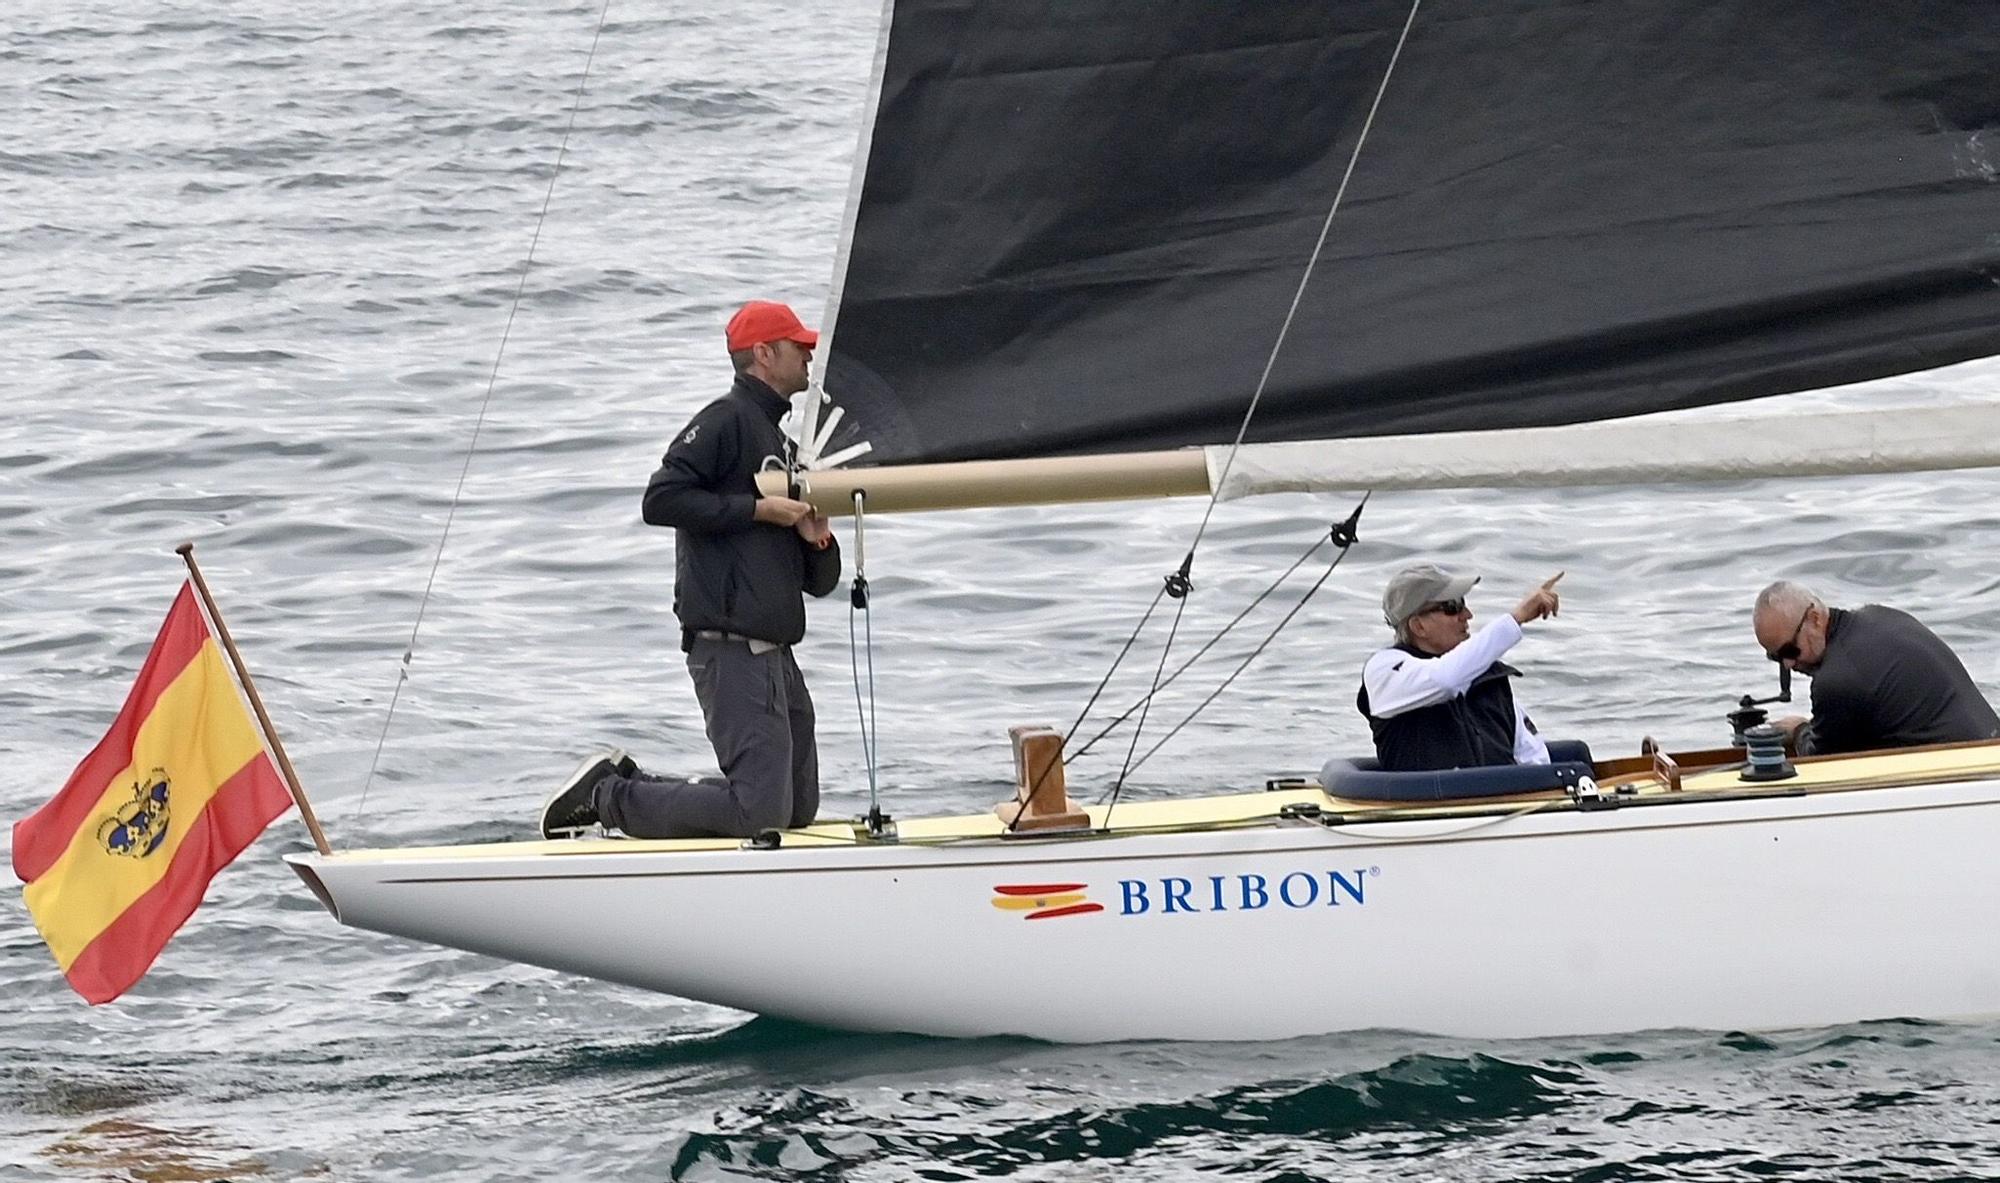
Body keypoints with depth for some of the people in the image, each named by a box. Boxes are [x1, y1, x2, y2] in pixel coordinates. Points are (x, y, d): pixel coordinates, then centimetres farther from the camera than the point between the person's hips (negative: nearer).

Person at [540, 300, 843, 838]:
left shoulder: (780, 444, 24)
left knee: (799, 808, 10)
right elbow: (661, 500, -18)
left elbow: (819, 581, 24)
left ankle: (627, 783, 17)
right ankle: (607, 798, -2)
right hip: (730, 647, -10)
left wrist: (817, 539, 0)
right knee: (760, 810, -16)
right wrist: (759, 509, -14)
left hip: (775, 651, 10)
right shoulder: (726, 421, -4)